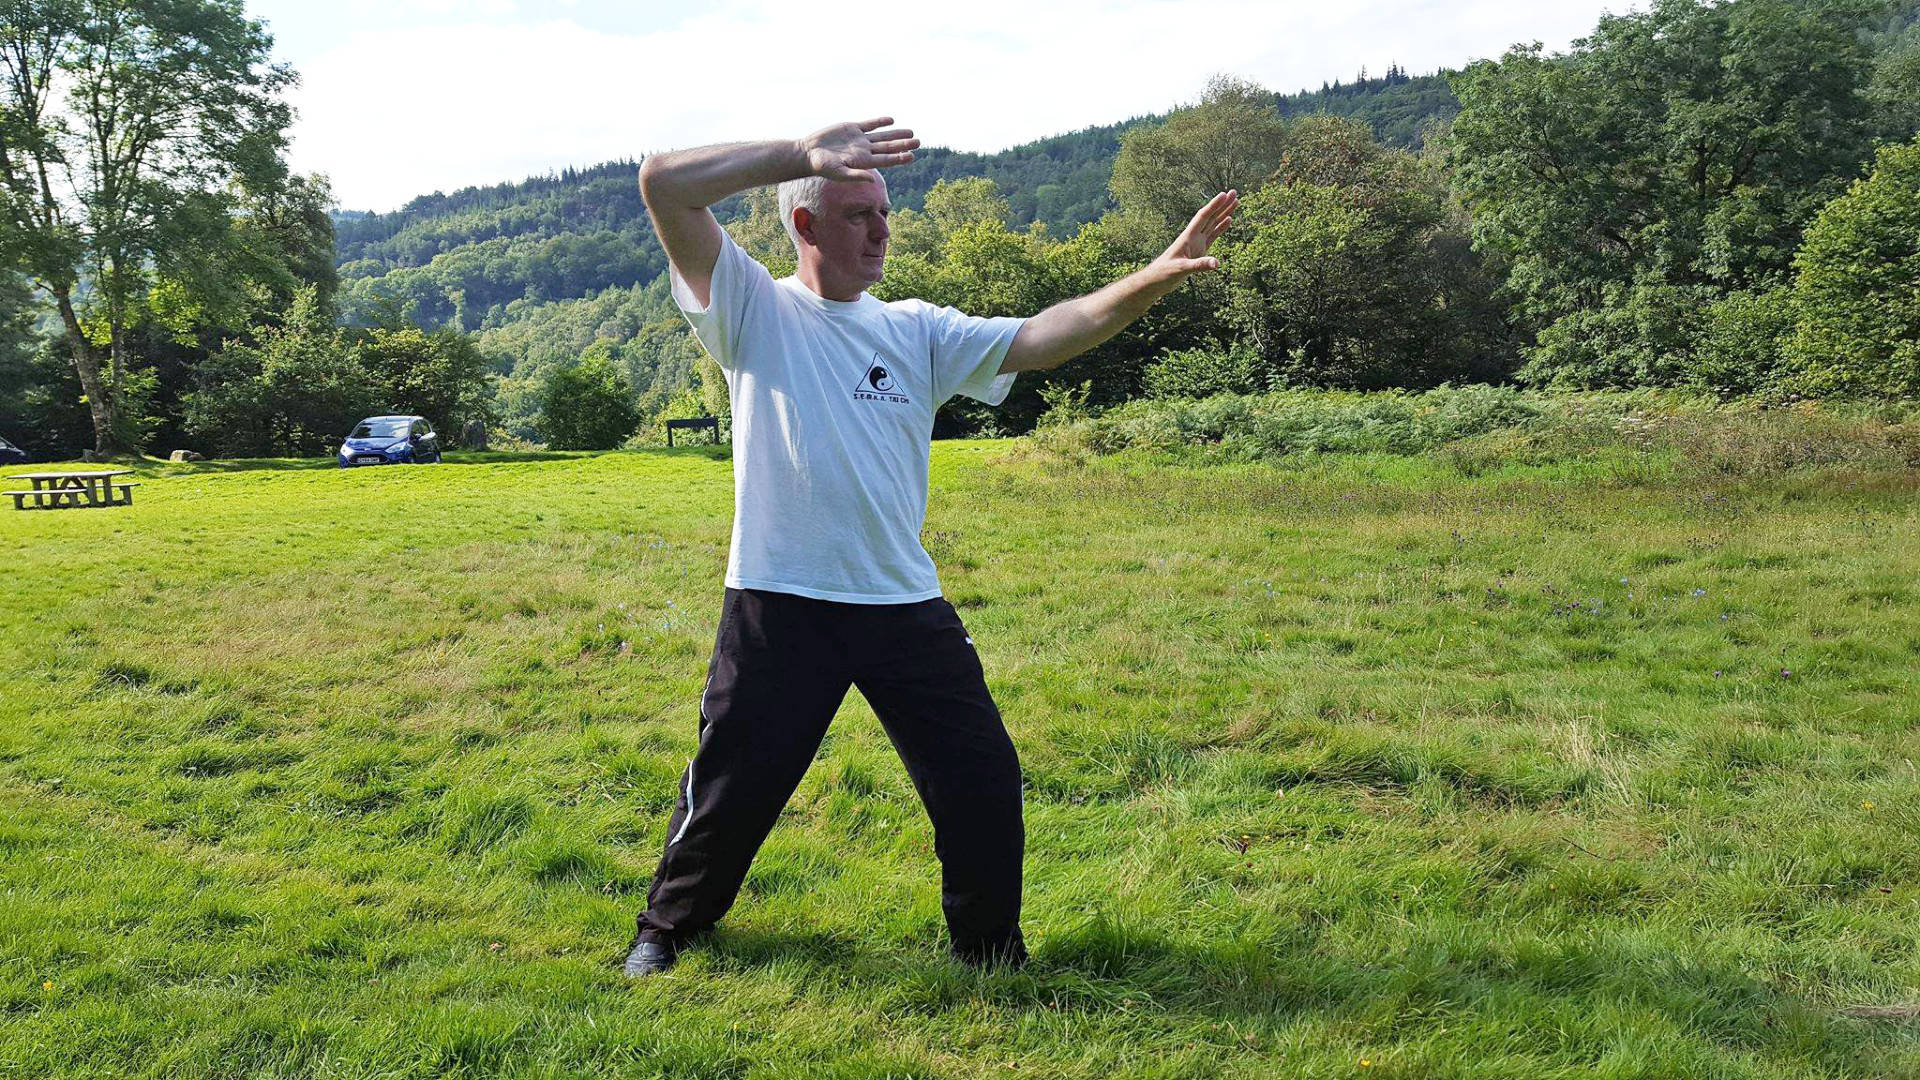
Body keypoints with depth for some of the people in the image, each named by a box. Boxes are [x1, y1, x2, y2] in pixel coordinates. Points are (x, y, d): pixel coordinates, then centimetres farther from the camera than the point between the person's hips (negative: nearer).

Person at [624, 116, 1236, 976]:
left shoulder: (917, 331, 10)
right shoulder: (754, 309, 1)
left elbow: (1045, 335, -2)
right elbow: (664, 184, -9)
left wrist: (1158, 276, -15)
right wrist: (804, 154, -13)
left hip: (906, 606, 3)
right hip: (780, 606, -3)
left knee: (982, 782, 5)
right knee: (731, 788, 8)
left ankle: (990, 947, 28)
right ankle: (666, 927, 36)